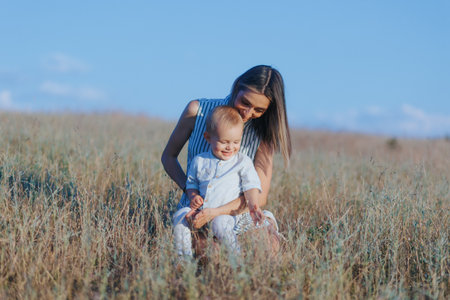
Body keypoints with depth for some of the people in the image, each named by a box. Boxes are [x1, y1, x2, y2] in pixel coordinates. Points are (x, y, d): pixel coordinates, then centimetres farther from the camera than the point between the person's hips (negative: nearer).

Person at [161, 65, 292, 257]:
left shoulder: (262, 133, -7)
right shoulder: (197, 110, -7)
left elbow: (260, 196, -12)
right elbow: (168, 156, 5)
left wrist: (215, 212, -27)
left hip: (234, 214, 1)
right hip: (195, 210, -1)